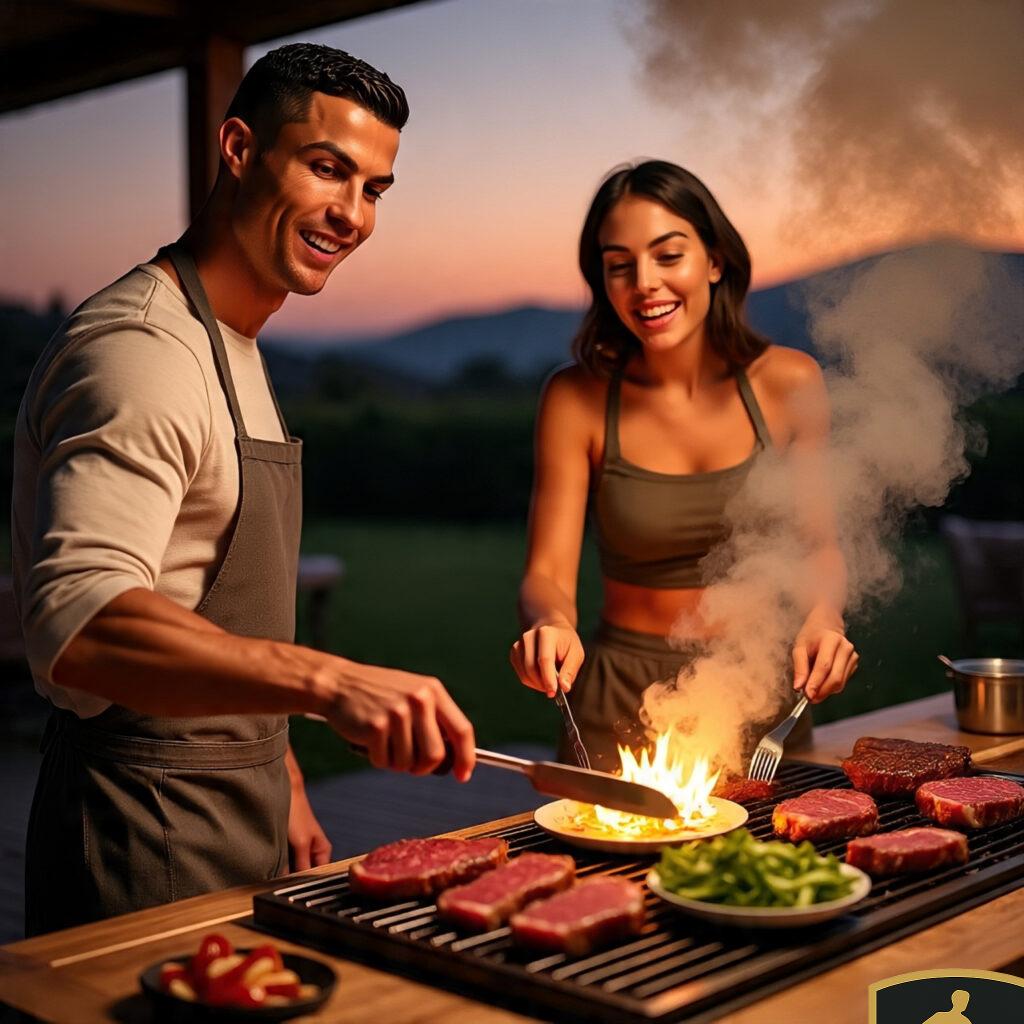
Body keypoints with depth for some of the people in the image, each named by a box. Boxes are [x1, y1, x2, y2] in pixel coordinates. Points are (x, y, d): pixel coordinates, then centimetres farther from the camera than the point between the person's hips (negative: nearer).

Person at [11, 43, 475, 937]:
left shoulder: (237, 352, 12)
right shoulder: (139, 350, -20)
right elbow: (79, 627, -34)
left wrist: (280, 779, 16)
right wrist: (328, 681, -45)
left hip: (238, 814, 10)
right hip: (145, 830, -9)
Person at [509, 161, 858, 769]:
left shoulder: (789, 383, -6)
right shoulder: (576, 399, -8)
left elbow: (819, 543, 4)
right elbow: (548, 573, -9)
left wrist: (823, 615, -16)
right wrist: (552, 625, -31)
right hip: (624, 700, -1)